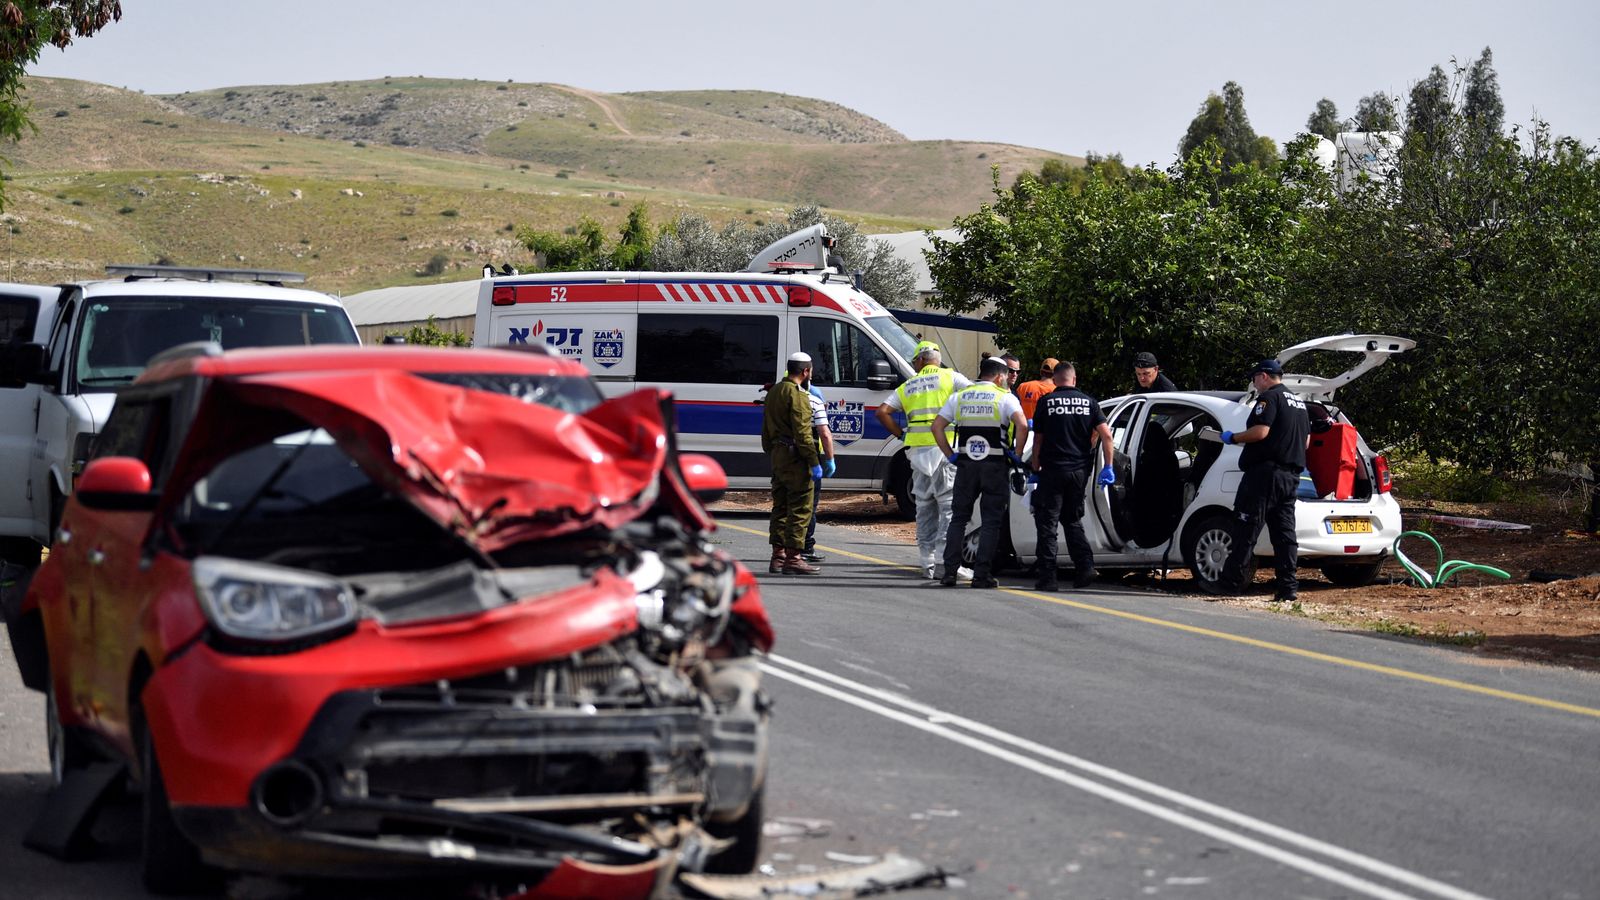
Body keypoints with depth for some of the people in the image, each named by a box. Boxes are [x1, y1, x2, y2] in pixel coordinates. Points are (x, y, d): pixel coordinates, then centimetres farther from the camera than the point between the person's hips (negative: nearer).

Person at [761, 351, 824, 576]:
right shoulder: (798, 395, -14)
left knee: (780, 507, 13)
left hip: (777, 454, 9)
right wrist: (814, 462, -19)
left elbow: (766, 429, 21)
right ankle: (792, 558, -9)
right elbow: (802, 432, -20)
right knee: (799, 508, -7)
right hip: (795, 456, -9)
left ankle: (777, 556, 15)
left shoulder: (774, 391, 15)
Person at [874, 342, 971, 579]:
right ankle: (943, 561, -11)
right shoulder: (950, 377, 4)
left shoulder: (907, 387, 15)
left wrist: (901, 435, 13)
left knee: (924, 507, 11)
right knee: (949, 506, -3)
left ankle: (927, 562, 13)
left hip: (918, 451, 4)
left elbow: (882, 412, 8)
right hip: (944, 449, -4)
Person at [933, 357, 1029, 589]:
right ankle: (982, 574, -1)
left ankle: (949, 571, 5)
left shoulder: (959, 397, 9)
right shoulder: (1004, 397, -2)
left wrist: (950, 455, 8)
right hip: (995, 465, -3)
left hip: (966, 464, 3)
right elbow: (1022, 425, -17)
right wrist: (1016, 454, -6)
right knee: (991, 521, 3)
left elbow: (937, 426, 4)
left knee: (958, 517, 11)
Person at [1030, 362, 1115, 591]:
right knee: (1073, 521, 18)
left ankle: (1047, 576, -3)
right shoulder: (1088, 402, 6)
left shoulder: (1046, 402, -1)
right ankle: (1085, 567, 3)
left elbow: (1038, 440, 0)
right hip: (1079, 471, 3)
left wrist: (1036, 468, 10)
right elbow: (1106, 435, -1)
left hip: (1052, 470, -3)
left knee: (1047, 523, 2)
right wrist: (1108, 466, 4)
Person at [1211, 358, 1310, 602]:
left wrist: (1232, 438, -7)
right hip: (1291, 476, 9)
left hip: (1265, 472, -9)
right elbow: (1306, 441, 23)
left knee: (1246, 528, -6)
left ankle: (1231, 582, -6)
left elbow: (1260, 431, -20)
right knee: (1284, 532, 6)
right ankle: (1288, 587, -1)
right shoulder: (1299, 403, 20)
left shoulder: (1269, 397, -8)